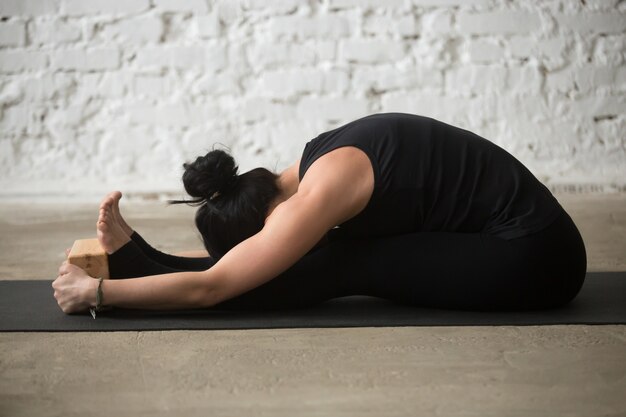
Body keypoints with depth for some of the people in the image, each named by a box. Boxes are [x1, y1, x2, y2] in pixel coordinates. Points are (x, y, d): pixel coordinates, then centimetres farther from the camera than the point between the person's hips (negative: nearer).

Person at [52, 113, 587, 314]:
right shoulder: (314, 169, 3)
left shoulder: (321, 192, -25)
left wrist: (97, 291, -14)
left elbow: (209, 287, -23)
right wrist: (131, 256, 10)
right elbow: (244, 255, 14)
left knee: (345, 266, -14)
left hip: (532, 257, -8)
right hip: (511, 244, 8)